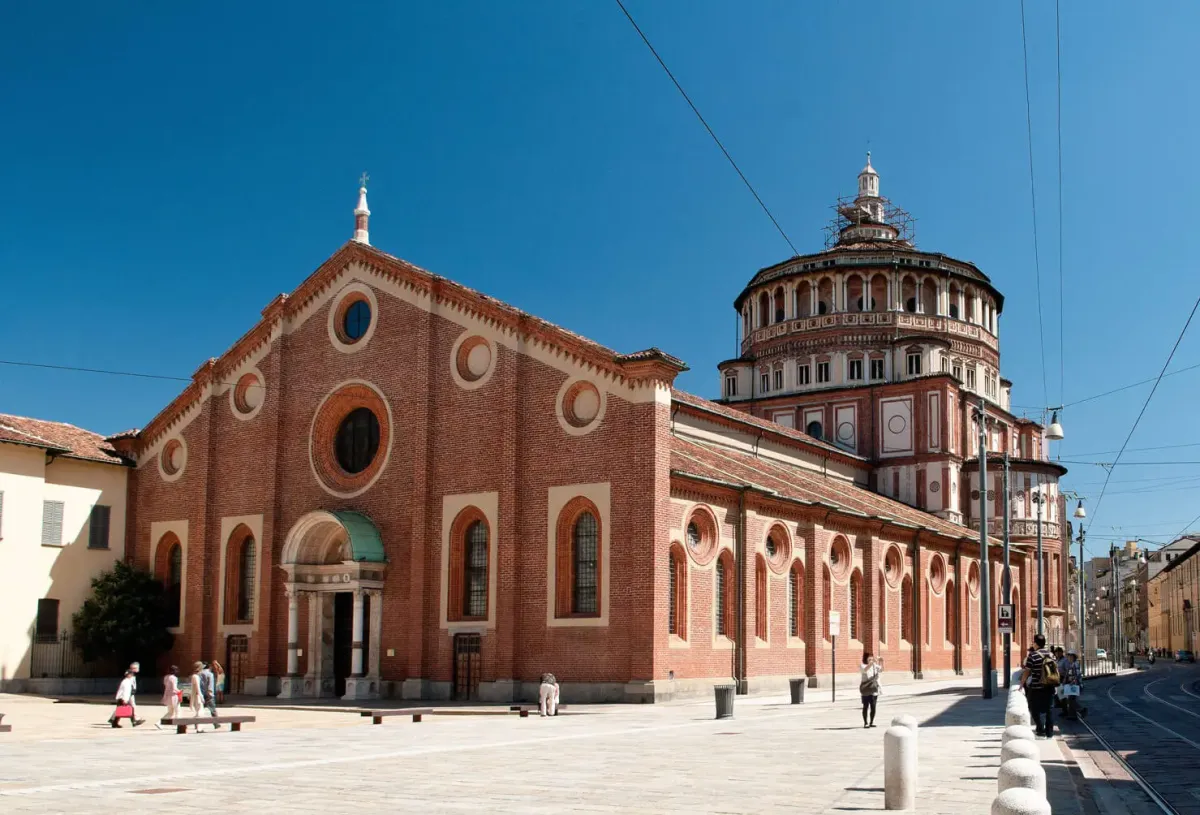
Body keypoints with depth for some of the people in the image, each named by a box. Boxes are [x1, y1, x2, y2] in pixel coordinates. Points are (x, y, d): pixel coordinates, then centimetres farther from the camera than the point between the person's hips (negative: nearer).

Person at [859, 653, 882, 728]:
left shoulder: (875, 665, 9)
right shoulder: (862, 666, -3)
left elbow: (881, 670, -6)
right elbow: (865, 670, -25)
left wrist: (881, 663, -24)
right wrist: (872, 662, -37)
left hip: (874, 688, 4)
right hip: (866, 689, -4)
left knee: (873, 707, 4)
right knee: (866, 706, -3)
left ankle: (871, 722, 14)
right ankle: (865, 723, 1)